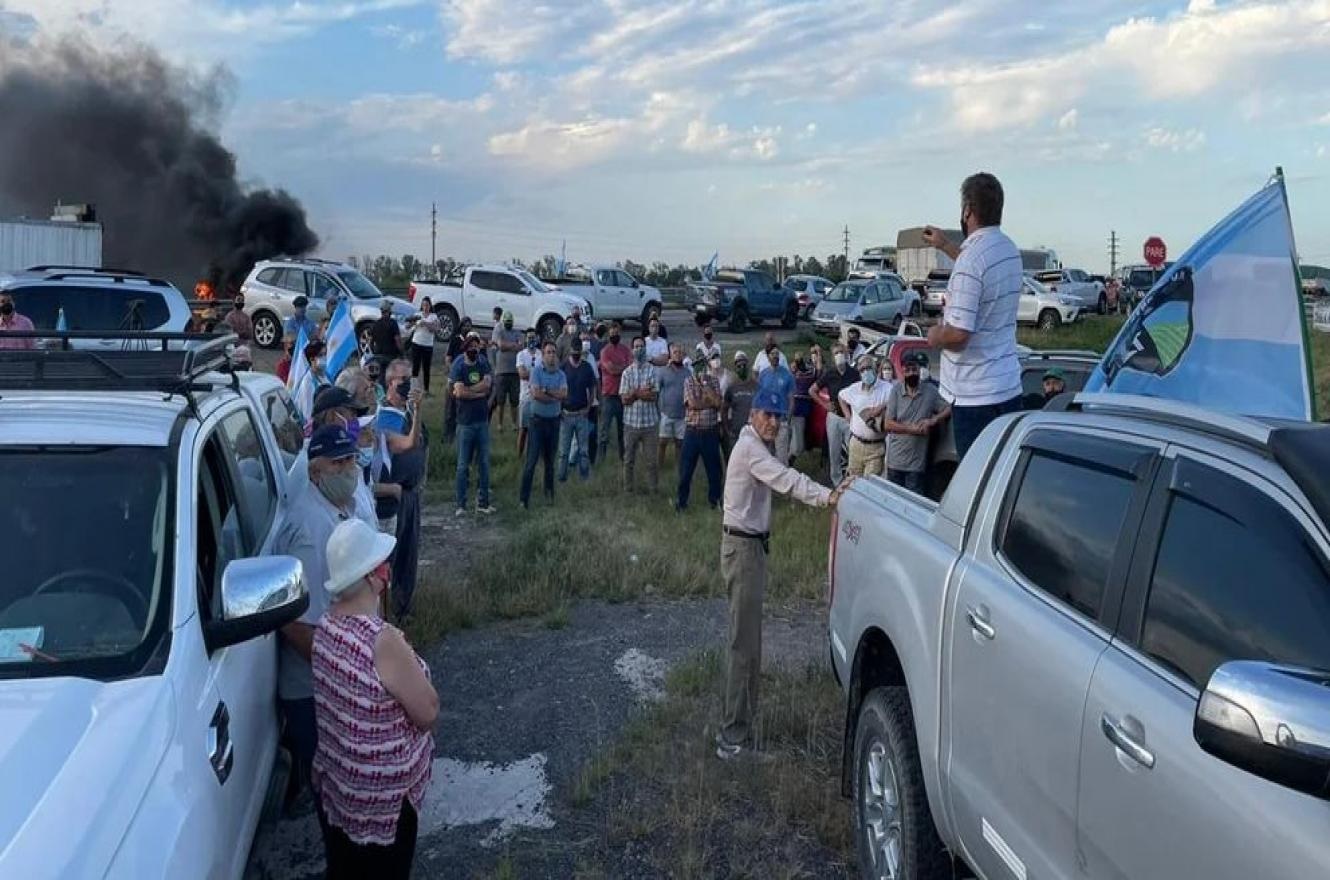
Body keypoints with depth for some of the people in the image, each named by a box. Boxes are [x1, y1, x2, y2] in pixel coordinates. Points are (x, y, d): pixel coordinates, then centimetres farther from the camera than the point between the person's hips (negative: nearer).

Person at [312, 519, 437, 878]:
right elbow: (428, 713, -20)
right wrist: (411, 677, -5)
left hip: (334, 781, 7)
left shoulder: (326, 627, -6)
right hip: (382, 795, -7)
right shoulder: (383, 641, -30)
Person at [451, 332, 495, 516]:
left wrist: (467, 390, -16)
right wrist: (480, 392, -10)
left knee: (484, 463, 8)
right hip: (465, 422, -4)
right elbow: (459, 392, -18)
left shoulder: (484, 364, 6)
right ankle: (460, 505, 7)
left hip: (483, 421, 4)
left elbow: (487, 383, -12)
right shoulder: (458, 366, -5)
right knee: (463, 465, 1)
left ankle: (482, 503, 17)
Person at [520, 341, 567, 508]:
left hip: (554, 420, 4)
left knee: (550, 459, 13)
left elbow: (564, 394, -11)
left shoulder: (561, 374, 5)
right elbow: (536, 394, -18)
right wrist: (555, 396, -9)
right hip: (538, 419, -4)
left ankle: (549, 491, 27)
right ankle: (524, 497, -3)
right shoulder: (536, 371, -6)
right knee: (532, 459, -6)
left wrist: (545, 391, -16)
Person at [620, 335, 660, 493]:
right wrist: (643, 392, -11)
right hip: (631, 421, 1)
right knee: (629, 458, 9)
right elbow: (624, 399, -2)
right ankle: (628, 487, 20)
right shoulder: (627, 372, 4)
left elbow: (654, 396, -8)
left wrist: (635, 393, -10)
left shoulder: (652, 370, 0)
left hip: (650, 421, -1)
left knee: (651, 459, 2)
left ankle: (654, 489, 10)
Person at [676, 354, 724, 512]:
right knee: (686, 468, 3)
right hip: (693, 431, -2)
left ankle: (714, 498, 25)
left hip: (711, 431, 2)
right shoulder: (688, 381, -2)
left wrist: (705, 384, -11)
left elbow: (718, 403, -12)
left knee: (714, 467, 9)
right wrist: (710, 401, -8)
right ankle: (681, 501, 15)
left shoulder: (713, 381, 3)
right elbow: (693, 404, -16)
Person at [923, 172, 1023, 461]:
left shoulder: (971, 260, -20)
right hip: (1010, 386, 8)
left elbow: (958, 334, -25)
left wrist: (936, 336, -3)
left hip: (976, 396, -8)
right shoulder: (1010, 249, 8)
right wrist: (945, 246, 41)